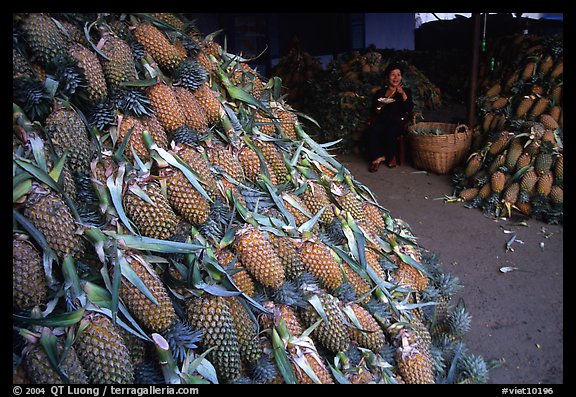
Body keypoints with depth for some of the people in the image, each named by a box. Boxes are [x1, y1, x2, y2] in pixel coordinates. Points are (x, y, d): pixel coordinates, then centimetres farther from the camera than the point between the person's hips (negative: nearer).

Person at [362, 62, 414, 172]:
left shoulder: (406, 91, 12)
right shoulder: (380, 92, 17)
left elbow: (409, 109, -4)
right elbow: (373, 111, 13)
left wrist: (403, 94, -15)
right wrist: (379, 106, -9)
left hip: (398, 122, -2)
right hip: (382, 121, 2)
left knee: (391, 133, -35)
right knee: (369, 131, -31)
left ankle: (391, 156, -8)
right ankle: (378, 156, -19)